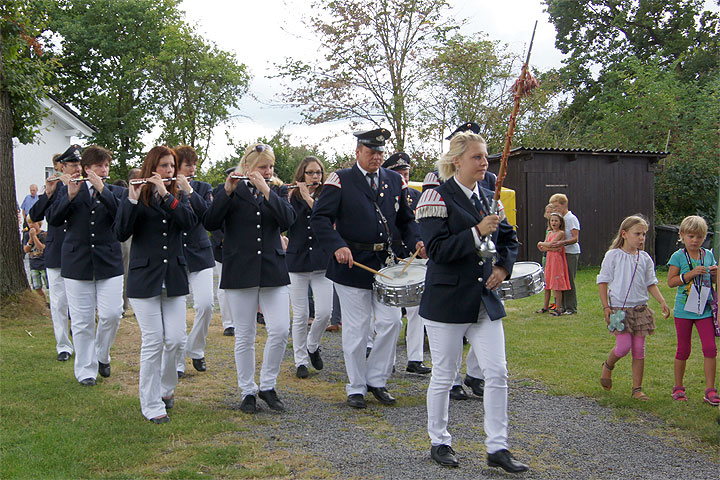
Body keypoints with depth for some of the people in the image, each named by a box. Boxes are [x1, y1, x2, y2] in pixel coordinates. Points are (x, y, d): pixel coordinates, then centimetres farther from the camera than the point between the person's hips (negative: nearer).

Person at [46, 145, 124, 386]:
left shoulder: (115, 191, 8)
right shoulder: (68, 190, 9)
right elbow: (53, 219, -2)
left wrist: (102, 189, -17)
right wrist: (70, 195, -14)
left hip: (109, 262, 0)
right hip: (77, 264, 0)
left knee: (112, 314, -5)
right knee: (82, 320, 2)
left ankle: (102, 356, 22)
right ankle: (86, 370, 16)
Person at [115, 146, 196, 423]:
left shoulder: (178, 196, 11)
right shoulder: (134, 195, 1)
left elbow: (189, 222, -9)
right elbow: (121, 234, -12)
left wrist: (166, 195, -18)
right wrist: (132, 200, -23)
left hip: (174, 278, 3)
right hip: (144, 278, -3)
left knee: (176, 340, 0)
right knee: (153, 342, -4)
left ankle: (166, 388, 26)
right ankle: (151, 405, 9)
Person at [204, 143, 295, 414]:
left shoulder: (278, 190, 10)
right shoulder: (229, 190, 4)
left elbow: (288, 220, -9)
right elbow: (210, 223, -10)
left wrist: (266, 190, -16)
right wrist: (227, 191, -18)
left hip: (272, 269, 2)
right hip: (240, 272, -2)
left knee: (280, 330, -6)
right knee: (244, 336, 4)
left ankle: (267, 386, 14)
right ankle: (248, 391, 19)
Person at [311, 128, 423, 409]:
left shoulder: (395, 181, 10)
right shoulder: (341, 180, -4)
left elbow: (406, 220, 15)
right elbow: (319, 218, -10)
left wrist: (416, 242, -5)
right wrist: (338, 246, -25)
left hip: (385, 263, 4)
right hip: (351, 264, -4)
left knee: (391, 322, 1)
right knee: (356, 329, 2)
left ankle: (376, 380, 20)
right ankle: (356, 388, 18)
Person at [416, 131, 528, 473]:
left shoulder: (487, 197, 10)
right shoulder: (438, 197, -9)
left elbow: (509, 239, 21)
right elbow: (437, 249, -17)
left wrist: (503, 267, 3)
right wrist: (477, 232, -23)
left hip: (485, 299, 6)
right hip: (447, 300, -6)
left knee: (497, 373, 3)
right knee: (444, 376, 6)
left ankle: (497, 448, 14)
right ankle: (439, 442, 25)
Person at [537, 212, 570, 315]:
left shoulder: (561, 233, -8)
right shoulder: (549, 233, 14)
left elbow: (549, 244, -16)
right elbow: (543, 249, 6)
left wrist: (541, 243, 1)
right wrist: (553, 247, -10)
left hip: (557, 260, -7)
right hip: (549, 259, 7)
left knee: (557, 285, -7)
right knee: (547, 284, 11)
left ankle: (558, 309, -2)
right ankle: (546, 307, 21)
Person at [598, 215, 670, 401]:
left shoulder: (645, 258, 6)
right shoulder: (613, 255, -5)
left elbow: (651, 284, 11)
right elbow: (602, 282, -3)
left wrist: (662, 302, -3)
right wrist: (606, 307, -9)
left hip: (640, 308, 4)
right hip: (619, 308, -4)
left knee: (639, 349, 4)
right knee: (624, 346, -12)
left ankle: (637, 388, 13)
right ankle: (608, 366, 21)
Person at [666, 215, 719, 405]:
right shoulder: (678, 256, -4)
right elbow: (671, 281, -10)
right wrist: (691, 273, -19)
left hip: (704, 309, 3)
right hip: (684, 309, -2)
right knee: (683, 349, 8)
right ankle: (678, 387, 21)